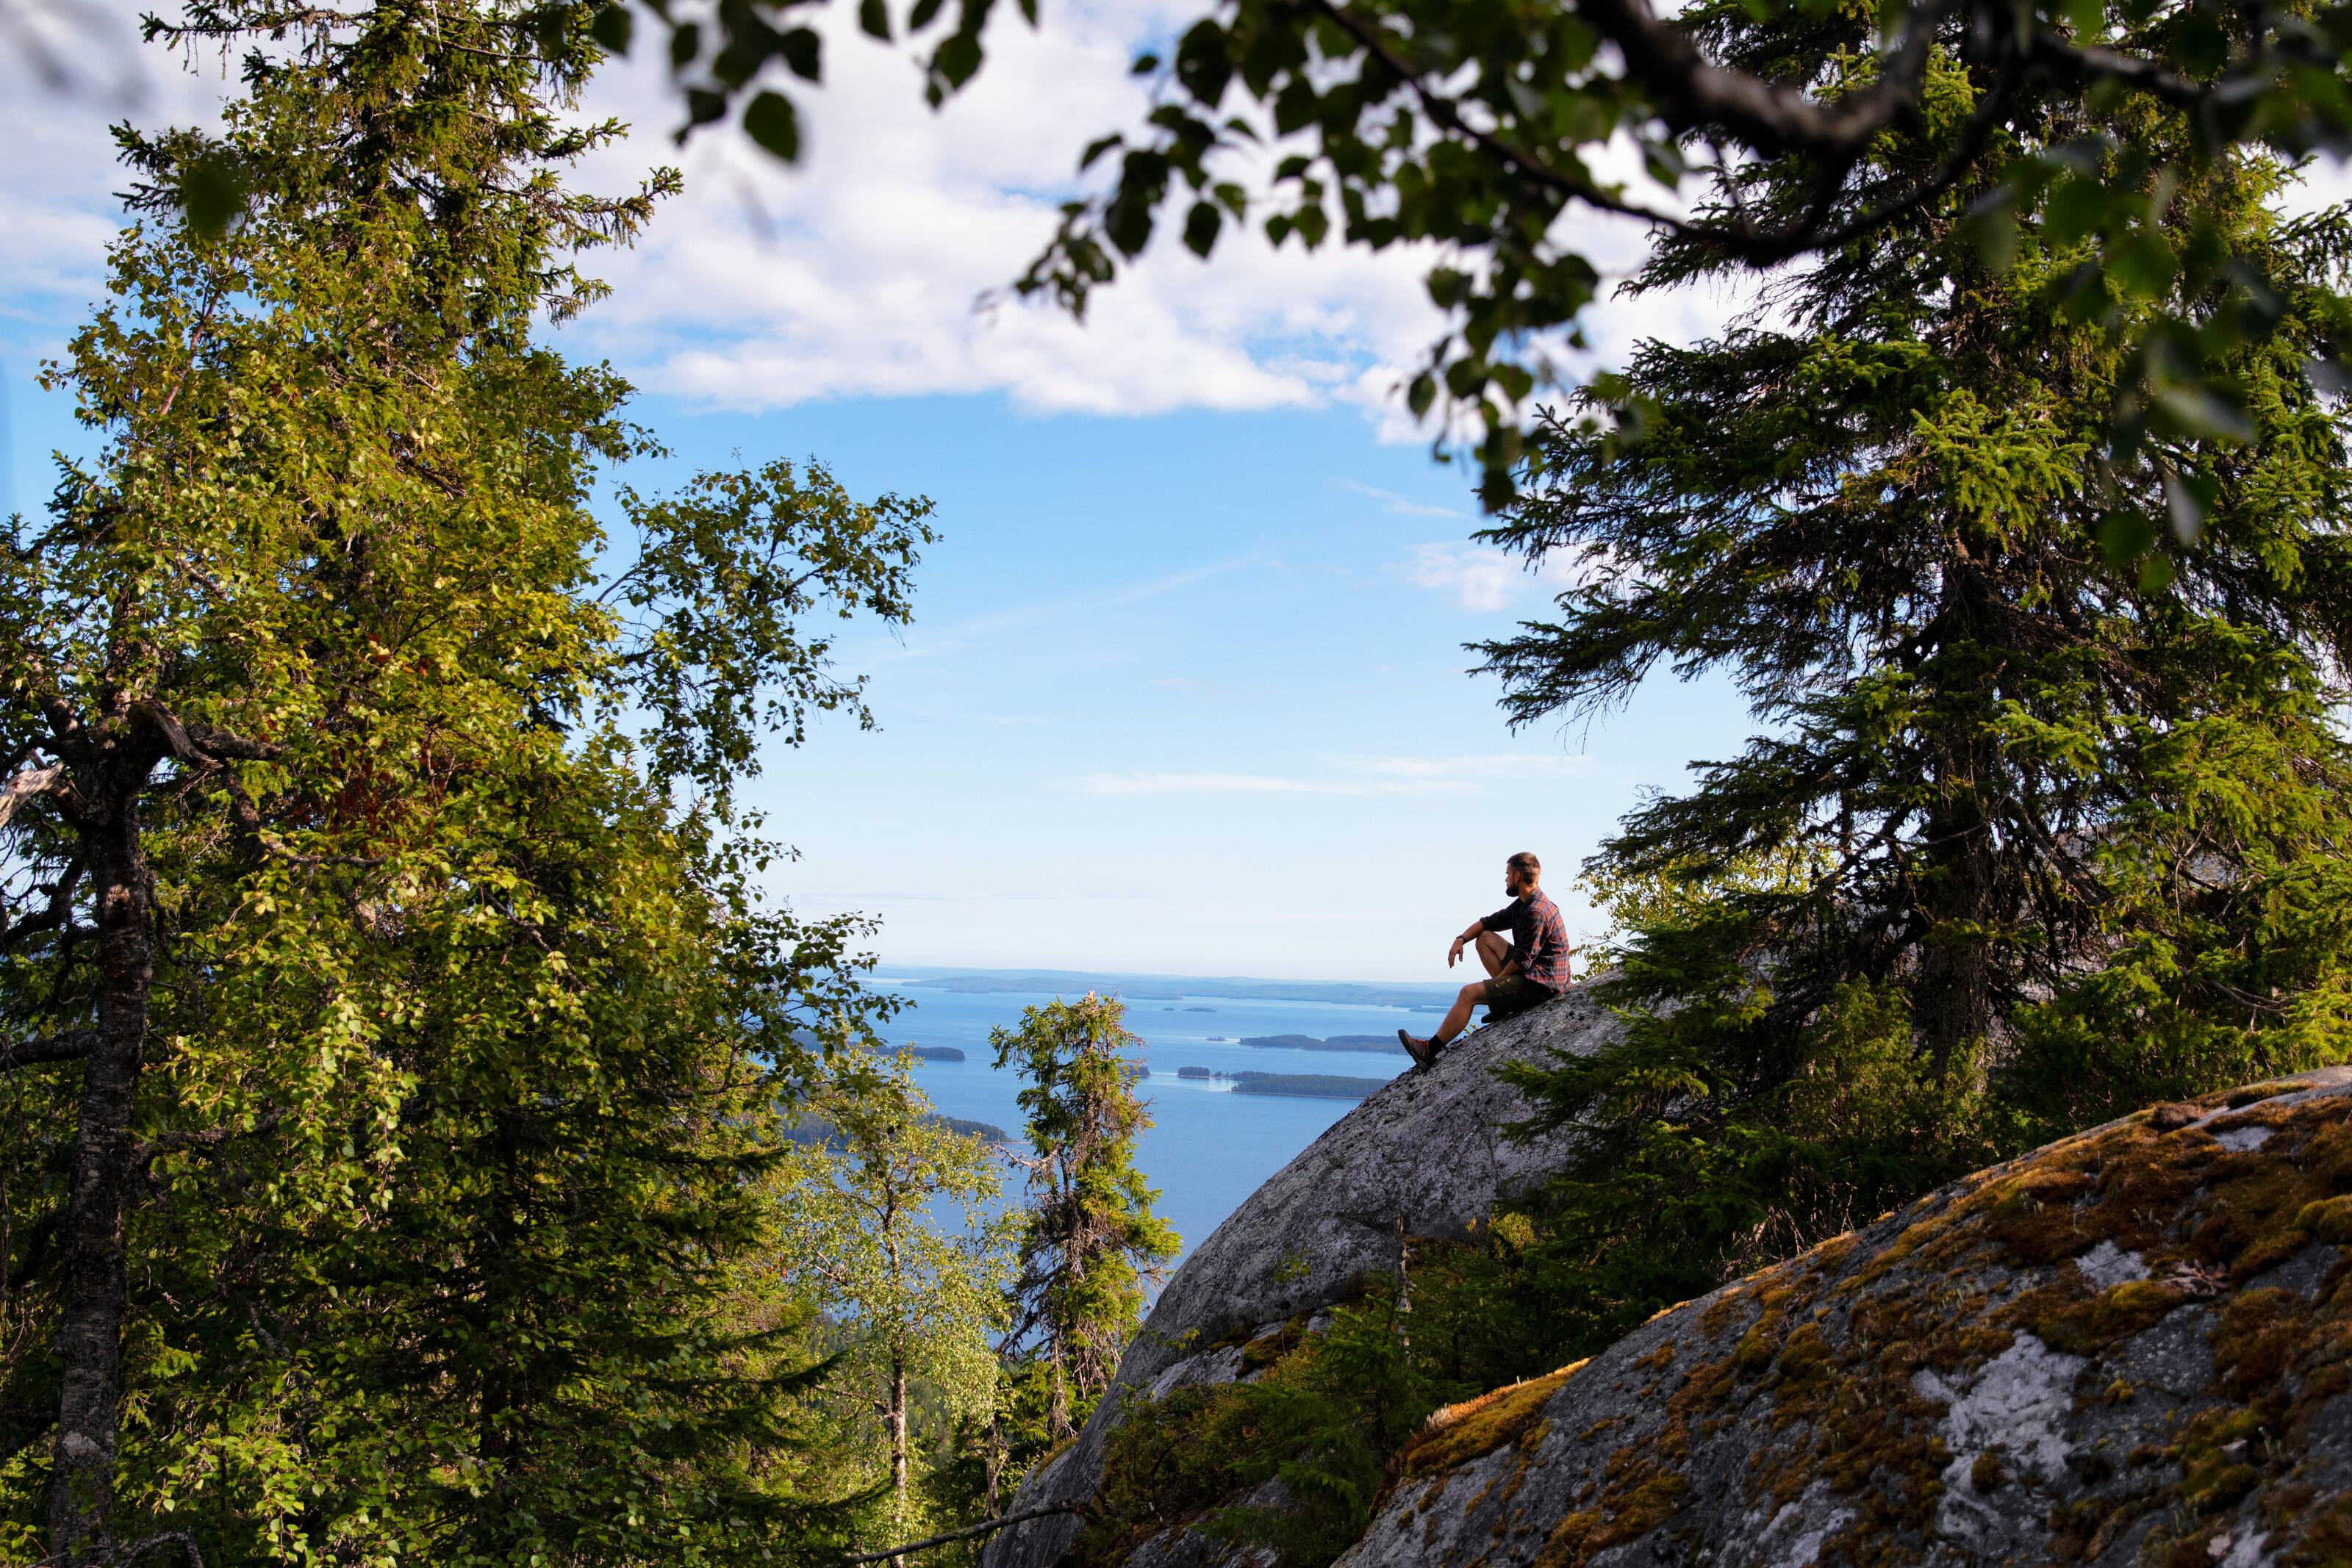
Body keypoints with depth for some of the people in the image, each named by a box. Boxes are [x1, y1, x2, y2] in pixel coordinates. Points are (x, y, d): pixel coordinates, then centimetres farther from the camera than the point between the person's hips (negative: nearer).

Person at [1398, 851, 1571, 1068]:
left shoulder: (1537, 912, -22)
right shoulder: (1522, 905, 10)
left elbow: (1524, 960, -22)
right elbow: (1488, 922, 20)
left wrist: (1498, 979, -9)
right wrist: (1461, 939, 3)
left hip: (1541, 982, -11)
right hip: (1531, 971, 11)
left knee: (1469, 993, -16)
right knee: (1485, 937, 16)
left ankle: (1430, 1050, -9)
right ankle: (1505, 1003, 8)